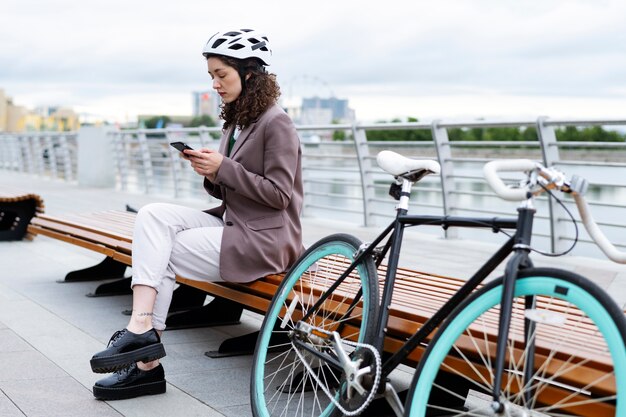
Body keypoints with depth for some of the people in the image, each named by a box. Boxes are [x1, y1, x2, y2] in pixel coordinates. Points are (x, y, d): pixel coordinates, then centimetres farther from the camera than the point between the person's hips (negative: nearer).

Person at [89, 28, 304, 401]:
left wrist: (224, 167, -17)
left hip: (263, 239, -8)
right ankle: (143, 329, -22)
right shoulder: (237, 122, 16)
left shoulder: (277, 125, -10)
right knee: (153, 215, -12)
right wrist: (211, 173, -5)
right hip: (232, 223, 8)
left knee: (161, 254, -14)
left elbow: (278, 195, -16)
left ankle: (148, 361, -7)